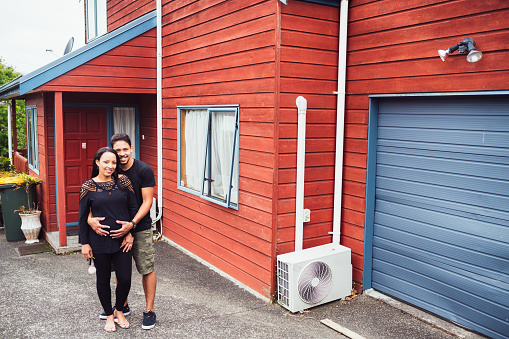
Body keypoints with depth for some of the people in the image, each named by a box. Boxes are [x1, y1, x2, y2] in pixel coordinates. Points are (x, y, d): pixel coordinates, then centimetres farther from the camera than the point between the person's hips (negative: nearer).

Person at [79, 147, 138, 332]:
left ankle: (119, 311, 30)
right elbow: (83, 217, 1)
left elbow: (133, 208, 3)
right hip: (99, 242, -1)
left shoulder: (123, 181, -2)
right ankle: (109, 315, 32)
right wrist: (84, 243, 0)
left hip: (122, 239, 1)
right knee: (103, 279, 12)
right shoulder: (88, 187, -4)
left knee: (125, 278, 3)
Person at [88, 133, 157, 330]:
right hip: (116, 229, 4)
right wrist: (90, 219, -22)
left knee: (146, 269, 3)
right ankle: (122, 306, 34)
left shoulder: (144, 170, -12)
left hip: (141, 228, -4)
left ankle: (149, 310, 17)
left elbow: (147, 202, -13)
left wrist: (131, 225, -23)